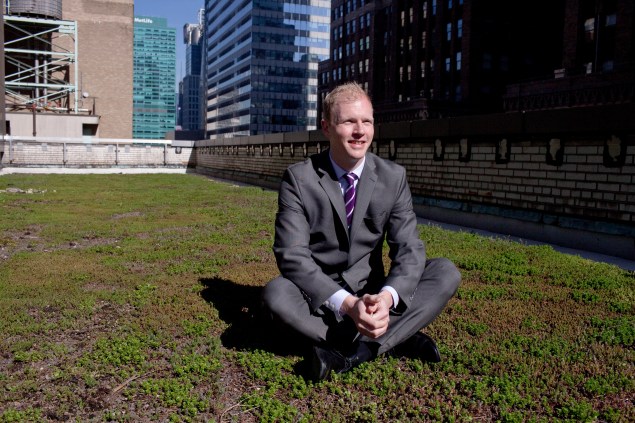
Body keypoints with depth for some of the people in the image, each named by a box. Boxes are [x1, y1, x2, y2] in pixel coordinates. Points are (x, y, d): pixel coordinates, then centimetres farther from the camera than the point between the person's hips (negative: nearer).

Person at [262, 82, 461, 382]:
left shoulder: (393, 177, -4)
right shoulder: (298, 178, -11)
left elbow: (408, 249, -10)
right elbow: (292, 254, -19)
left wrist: (386, 297, -31)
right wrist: (347, 304, -33)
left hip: (372, 295, 3)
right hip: (319, 298, -2)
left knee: (446, 273, -18)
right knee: (275, 293, -33)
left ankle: (351, 352, -26)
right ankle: (395, 339, -24)